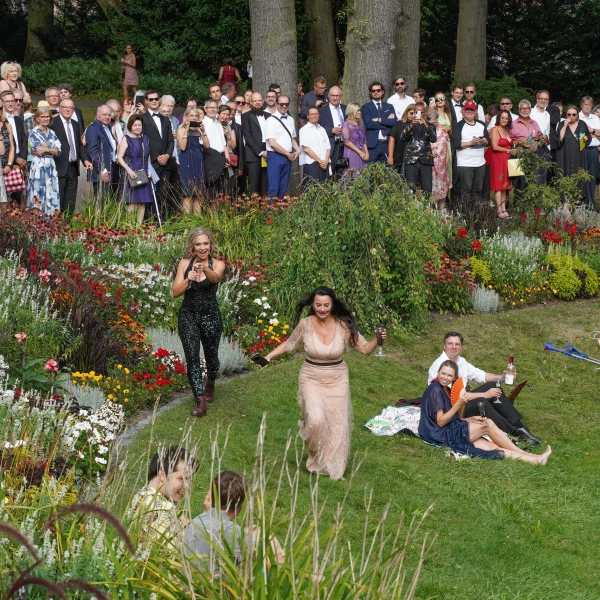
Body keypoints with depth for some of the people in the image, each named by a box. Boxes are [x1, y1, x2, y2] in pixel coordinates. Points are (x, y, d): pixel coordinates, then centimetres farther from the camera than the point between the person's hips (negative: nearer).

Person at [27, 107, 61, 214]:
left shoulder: (52, 133, 13)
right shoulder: (34, 132, -3)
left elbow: (58, 151, 3)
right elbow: (38, 150, -13)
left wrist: (46, 149, -11)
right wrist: (51, 149, -6)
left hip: (51, 167, 5)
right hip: (39, 166, -5)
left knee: (52, 195, 3)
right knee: (39, 195, -5)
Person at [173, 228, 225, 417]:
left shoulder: (217, 264, -5)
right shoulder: (185, 263, -1)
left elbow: (215, 277, -29)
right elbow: (176, 292, -5)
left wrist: (204, 269, -51)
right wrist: (187, 280, -25)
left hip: (210, 316, 0)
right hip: (188, 316, 0)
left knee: (211, 356, 14)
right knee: (192, 357, -11)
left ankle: (210, 384, 46)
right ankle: (200, 401, -13)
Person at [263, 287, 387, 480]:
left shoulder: (343, 326, -12)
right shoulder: (305, 325, -11)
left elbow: (364, 348, -5)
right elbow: (289, 345, 7)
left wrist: (377, 340, -24)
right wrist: (268, 356, -1)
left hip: (337, 381, 1)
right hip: (312, 379, -1)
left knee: (337, 425, 5)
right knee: (316, 420, -21)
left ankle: (332, 467, 28)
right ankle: (315, 459, 10)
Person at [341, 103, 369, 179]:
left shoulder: (360, 124, 14)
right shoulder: (346, 124, -4)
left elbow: (364, 140, 15)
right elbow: (347, 141, -12)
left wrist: (366, 153, -1)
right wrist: (359, 152, -13)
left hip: (362, 154, 6)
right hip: (352, 154, -6)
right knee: (352, 177, -7)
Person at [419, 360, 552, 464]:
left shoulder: (445, 389, 17)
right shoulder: (436, 390, -12)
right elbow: (440, 421, -16)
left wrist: (470, 419, 1)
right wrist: (459, 404, -23)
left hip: (451, 432, 8)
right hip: (443, 436, -8)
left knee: (492, 446, -6)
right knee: (488, 424, -13)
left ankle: (534, 459, -14)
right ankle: (525, 454, -5)